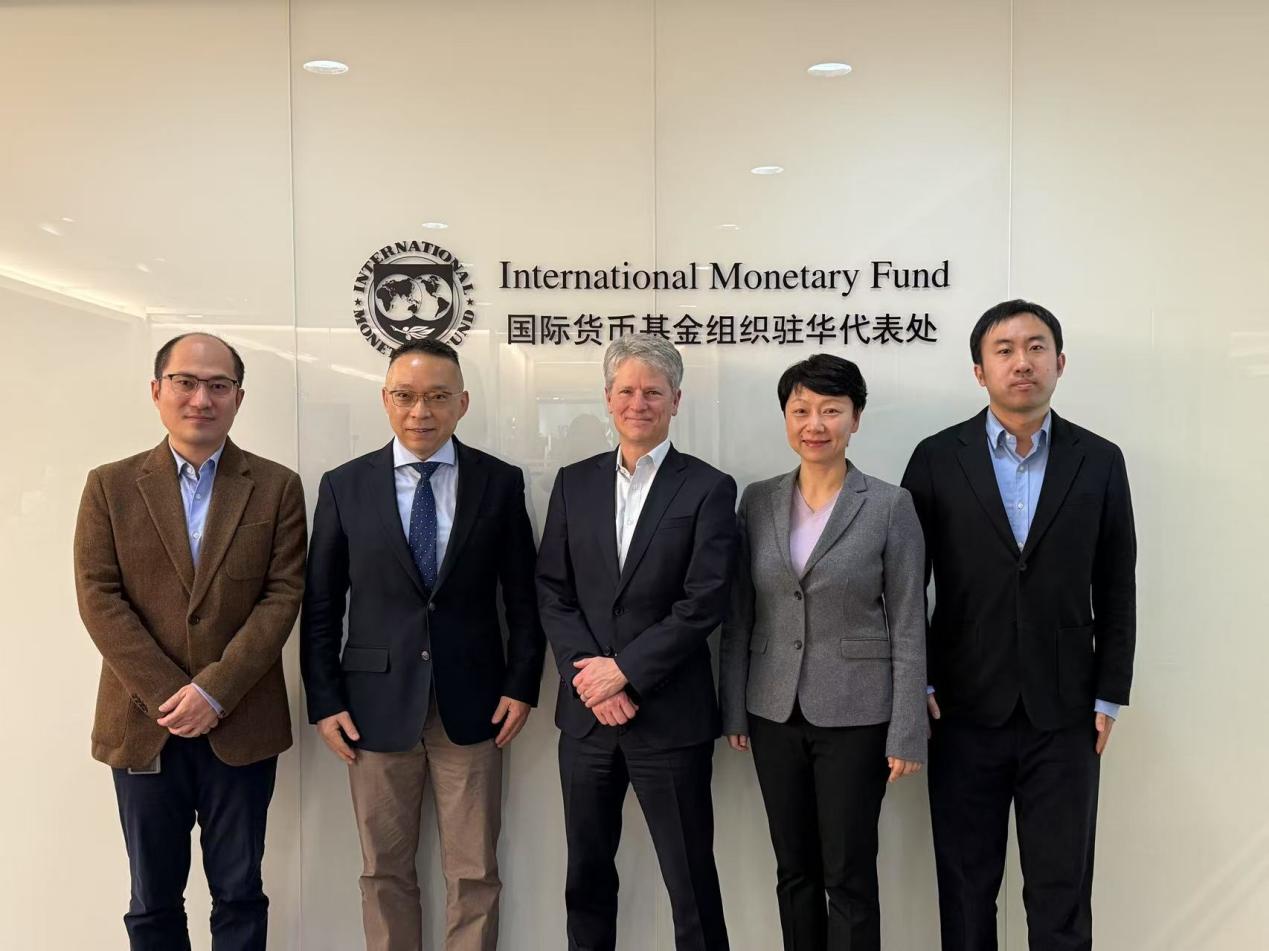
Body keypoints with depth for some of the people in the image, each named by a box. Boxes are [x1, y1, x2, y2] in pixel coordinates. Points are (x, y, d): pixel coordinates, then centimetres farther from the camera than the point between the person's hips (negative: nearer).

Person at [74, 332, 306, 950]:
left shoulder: (277, 487, 1)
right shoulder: (111, 486, 3)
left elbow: (283, 596, -5)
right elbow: (99, 598, -4)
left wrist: (214, 691, -15)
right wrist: (169, 695, -13)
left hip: (240, 724, 0)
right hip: (143, 724, 1)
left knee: (239, 894, 11)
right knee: (153, 900, 13)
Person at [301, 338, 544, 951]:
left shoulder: (500, 482, 1)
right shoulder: (344, 486, 1)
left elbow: (523, 595, 4)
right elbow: (320, 604, 3)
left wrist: (522, 685, -1)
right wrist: (324, 701, -2)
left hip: (472, 706, 0)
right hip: (376, 705, 1)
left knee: (474, 874, 9)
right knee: (384, 874, 13)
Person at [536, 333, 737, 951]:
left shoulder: (708, 489, -4)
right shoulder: (574, 482, 8)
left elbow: (704, 604, -11)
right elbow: (553, 592, 3)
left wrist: (623, 669, -13)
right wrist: (588, 677, -9)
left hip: (670, 715, -4)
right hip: (587, 713, 4)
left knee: (691, 881, 5)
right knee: (587, 876, 16)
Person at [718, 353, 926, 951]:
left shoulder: (890, 507, -7)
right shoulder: (757, 501, 4)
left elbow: (908, 627, -6)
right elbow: (738, 615, 8)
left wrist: (907, 733, -8)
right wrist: (733, 709, 6)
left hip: (855, 716, -3)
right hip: (775, 714, 4)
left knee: (849, 876, 4)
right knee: (793, 870, 14)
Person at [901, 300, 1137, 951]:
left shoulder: (1099, 462, 2)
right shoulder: (937, 458, -2)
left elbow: (1116, 592, 5)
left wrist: (1109, 697, 2)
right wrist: (916, 686, -2)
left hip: (1065, 715, 1)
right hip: (966, 711, 0)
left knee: (1062, 896, 8)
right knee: (965, 889, 12)